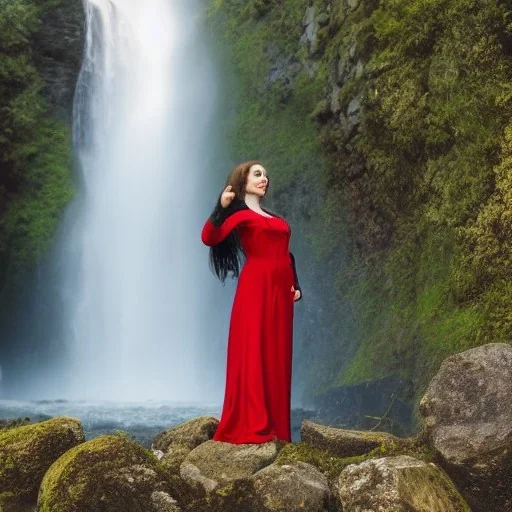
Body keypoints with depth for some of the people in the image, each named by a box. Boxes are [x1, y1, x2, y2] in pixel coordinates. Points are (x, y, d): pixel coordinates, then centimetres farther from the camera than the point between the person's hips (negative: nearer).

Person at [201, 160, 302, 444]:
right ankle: (250, 427, -10)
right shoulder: (239, 213, 0)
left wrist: (296, 284, 11)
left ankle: (274, 426, 11)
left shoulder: (274, 218, 23)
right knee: (252, 352, -9)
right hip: (256, 286, -7)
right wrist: (221, 207, -28)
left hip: (280, 288, 8)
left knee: (277, 355, 7)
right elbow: (209, 238, -15)